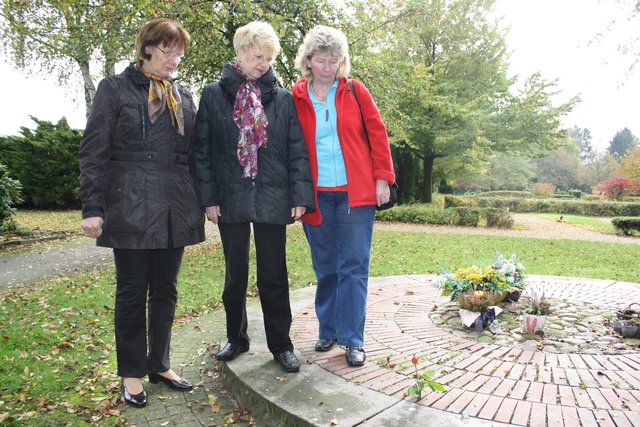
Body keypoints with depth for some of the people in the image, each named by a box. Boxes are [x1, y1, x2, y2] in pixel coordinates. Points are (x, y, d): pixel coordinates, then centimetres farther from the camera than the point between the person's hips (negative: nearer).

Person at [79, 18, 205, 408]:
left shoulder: (184, 96, 14)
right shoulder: (115, 88, 2)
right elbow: (94, 151, -2)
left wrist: (202, 201, 11)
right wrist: (92, 207, -9)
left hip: (175, 210, 4)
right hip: (131, 209, -4)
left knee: (166, 290, 11)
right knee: (132, 292, 5)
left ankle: (159, 364, 28)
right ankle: (132, 373, 22)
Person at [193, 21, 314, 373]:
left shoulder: (282, 99, 6)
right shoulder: (213, 95, 5)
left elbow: (297, 150, 3)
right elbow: (202, 149, 2)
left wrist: (300, 195, -5)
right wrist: (208, 196, -4)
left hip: (272, 198, 0)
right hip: (231, 198, 1)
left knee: (273, 274, 6)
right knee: (235, 274, 13)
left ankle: (281, 344, 21)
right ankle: (236, 338, 31)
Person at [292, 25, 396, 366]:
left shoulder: (355, 92, 5)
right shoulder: (295, 98, 4)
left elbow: (377, 134, 4)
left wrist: (382, 178, -2)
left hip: (356, 193, -1)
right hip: (316, 195, 1)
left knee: (353, 266, 1)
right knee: (325, 267, 11)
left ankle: (352, 339, 11)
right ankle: (328, 330, 28)